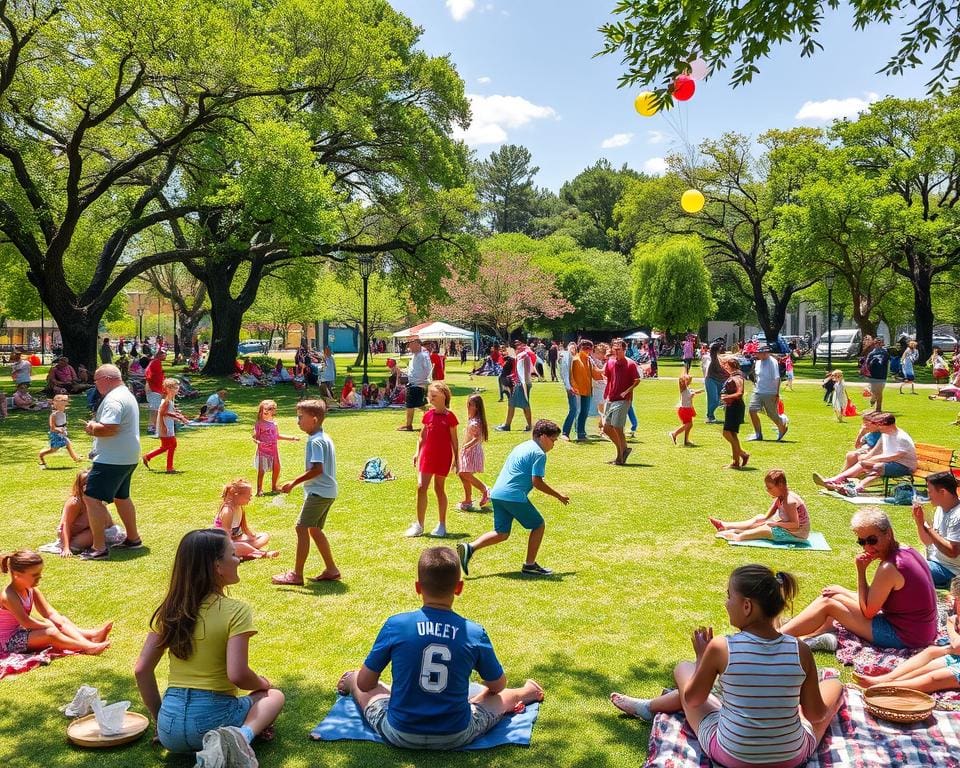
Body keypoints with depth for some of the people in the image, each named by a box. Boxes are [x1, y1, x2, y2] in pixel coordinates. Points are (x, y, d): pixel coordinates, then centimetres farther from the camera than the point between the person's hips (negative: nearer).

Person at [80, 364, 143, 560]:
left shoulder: (113, 399, -18)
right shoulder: (127, 395, 16)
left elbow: (109, 428, -29)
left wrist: (92, 428, -10)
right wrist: (96, 427, 7)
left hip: (112, 459, -11)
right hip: (128, 457, 11)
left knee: (92, 498, -9)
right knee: (121, 497, 24)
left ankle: (99, 548, -11)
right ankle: (133, 538, 34)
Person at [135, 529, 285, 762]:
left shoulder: (171, 610, 4)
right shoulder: (235, 611, -11)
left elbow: (142, 670, 3)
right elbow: (237, 675, -18)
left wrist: (160, 719, 14)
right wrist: (263, 684, 3)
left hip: (170, 726, 6)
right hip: (213, 716, -6)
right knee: (274, 696, 21)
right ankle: (244, 735, -11)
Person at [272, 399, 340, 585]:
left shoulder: (315, 441, -17)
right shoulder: (324, 438, 14)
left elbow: (317, 469, -25)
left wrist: (294, 482, -22)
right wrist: (298, 482, 23)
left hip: (318, 492, -10)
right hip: (327, 492, 10)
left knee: (302, 527, -7)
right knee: (314, 529, 16)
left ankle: (296, 575, -3)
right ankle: (331, 570, 21)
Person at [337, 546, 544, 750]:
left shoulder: (394, 625, -14)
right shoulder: (475, 633, -10)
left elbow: (365, 683, -4)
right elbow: (497, 686, 6)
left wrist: (355, 680, 21)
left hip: (400, 735, 1)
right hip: (456, 737, 0)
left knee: (358, 682, 30)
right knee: (501, 698, 30)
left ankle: (349, 682, 59)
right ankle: (525, 693, 57)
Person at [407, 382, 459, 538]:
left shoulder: (449, 417, -8)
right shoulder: (428, 415, 5)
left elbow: (454, 440, -4)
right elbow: (422, 435, 13)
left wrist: (456, 459, -4)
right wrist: (417, 452, 6)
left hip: (443, 457, -3)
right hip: (427, 455, 4)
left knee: (439, 488, 6)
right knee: (421, 487, -3)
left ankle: (442, 525, 19)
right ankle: (419, 525, 4)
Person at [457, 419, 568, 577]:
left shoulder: (521, 447, 22)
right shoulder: (539, 453, -6)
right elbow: (537, 482, -11)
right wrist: (558, 496, -3)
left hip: (497, 493, 8)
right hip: (514, 496, -8)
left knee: (502, 533, 12)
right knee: (539, 525, 8)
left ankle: (470, 548, -5)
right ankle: (529, 565, 11)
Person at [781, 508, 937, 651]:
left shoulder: (888, 568, -24)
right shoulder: (905, 551, 4)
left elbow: (868, 612, -14)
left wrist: (861, 571, -14)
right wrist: (842, 592, 5)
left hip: (904, 636, -9)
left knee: (827, 602, -3)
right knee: (834, 595, 17)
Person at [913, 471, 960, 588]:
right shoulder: (940, 509, 6)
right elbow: (928, 542, 11)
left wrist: (929, 528, -23)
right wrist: (919, 521, -6)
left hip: (949, 570, -9)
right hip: (934, 561, 9)